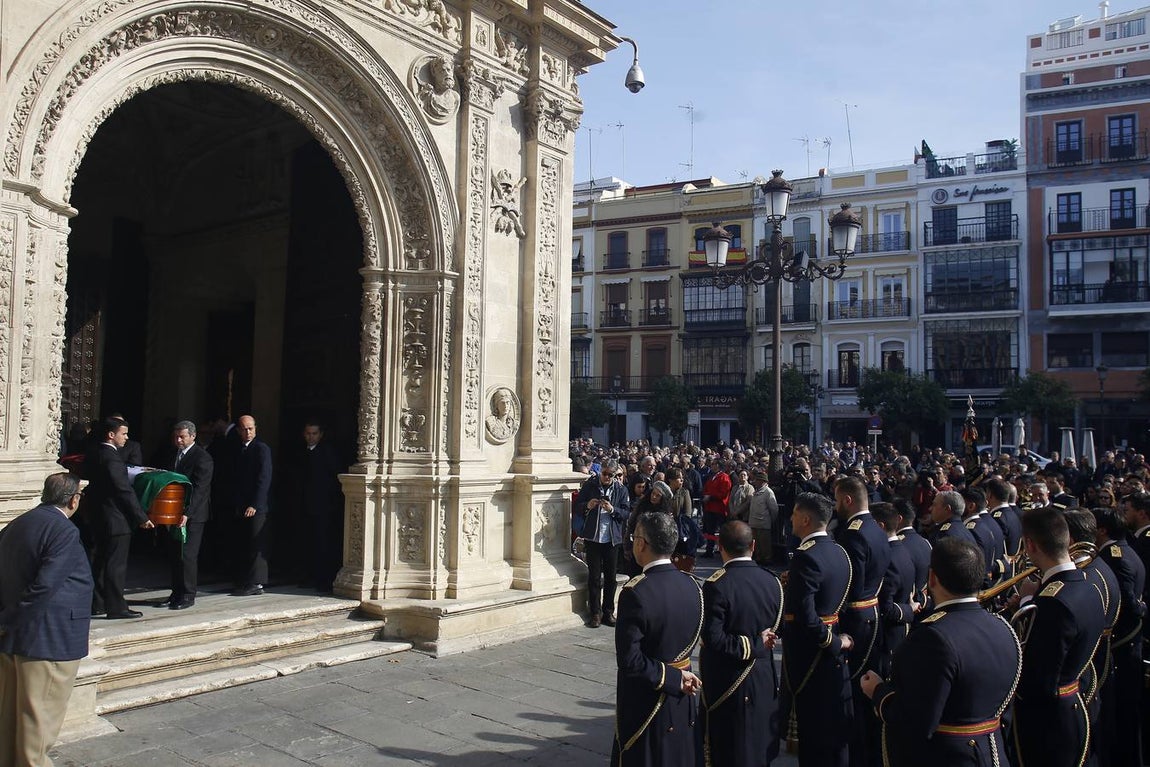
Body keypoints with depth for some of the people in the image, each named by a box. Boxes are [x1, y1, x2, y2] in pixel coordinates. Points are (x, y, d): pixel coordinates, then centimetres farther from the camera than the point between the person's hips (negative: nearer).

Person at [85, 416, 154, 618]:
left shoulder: (92, 453, 8)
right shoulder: (111, 458, -20)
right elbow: (124, 491, -20)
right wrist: (142, 518, -15)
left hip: (99, 516, 9)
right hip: (116, 520, -9)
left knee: (101, 562, 17)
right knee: (116, 564, -2)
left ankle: (96, 604, 25)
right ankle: (116, 608, 3)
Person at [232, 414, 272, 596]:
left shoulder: (261, 448, -7)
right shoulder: (239, 450, 16)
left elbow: (264, 479, -14)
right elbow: (238, 478, 18)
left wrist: (255, 505, -19)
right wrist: (236, 505, 11)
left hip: (257, 506, -7)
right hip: (242, 506, 7)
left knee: (256, 545, -6)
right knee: (244, 545, 9)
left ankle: (256, 583, -5)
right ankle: (243, 582, 14)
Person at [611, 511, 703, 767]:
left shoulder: (635, 593, -23)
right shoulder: (691, 585, -3)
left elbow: (629, 659, -23)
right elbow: (692, 639, 7)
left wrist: (673, 678, -16)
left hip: (646, 703, -6)